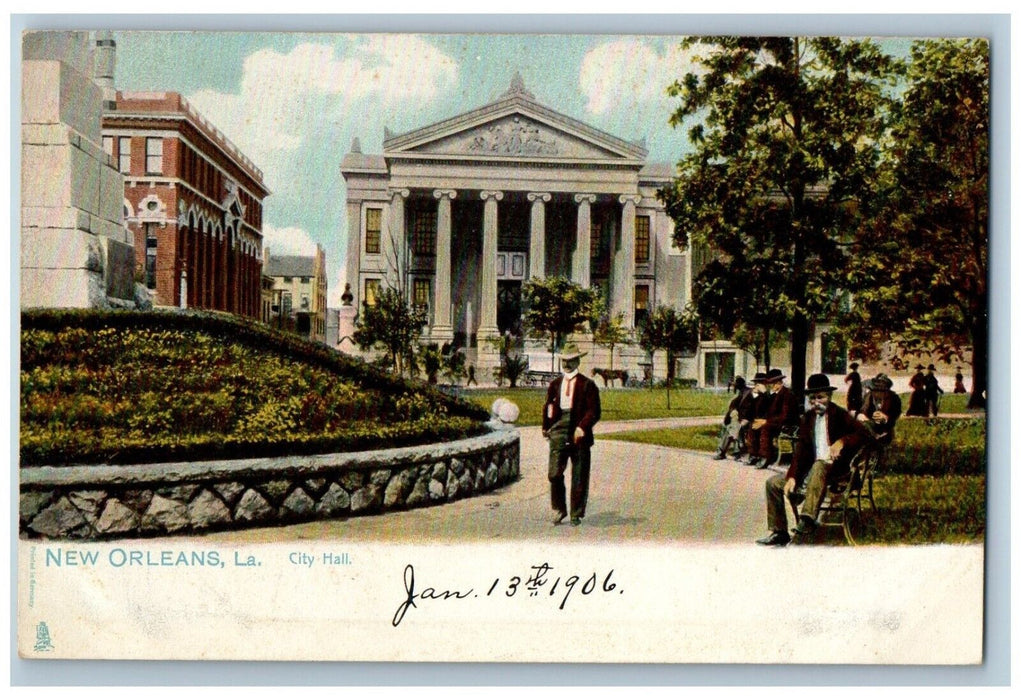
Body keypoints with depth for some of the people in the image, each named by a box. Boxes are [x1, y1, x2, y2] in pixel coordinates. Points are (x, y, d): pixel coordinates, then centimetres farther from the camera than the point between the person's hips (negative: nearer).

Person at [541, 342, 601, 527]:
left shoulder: (587, 385, 2)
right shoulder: (555, 384, 15)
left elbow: (594, 411, -4)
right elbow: (548, 406, 23)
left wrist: (582, 427, -18)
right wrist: (546, 427, 12)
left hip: (579, 433, -2)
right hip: (559, 430, 2)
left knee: (579, 477, 3)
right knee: (555, 473, -8)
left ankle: (576, 514, 14)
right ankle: (558, 509, 9)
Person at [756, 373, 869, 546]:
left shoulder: (840, 415, -3)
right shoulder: (807, 418, 12)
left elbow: (862, 433, -17)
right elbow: (802, 450, 8)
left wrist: (842, 442, -33)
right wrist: (792, 476, -5)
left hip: (835, 468, -7)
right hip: (811, 469, 7)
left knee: (819, 466, -41)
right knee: (773, 483, -1)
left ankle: (807, 520, -51)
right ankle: (779, 533, 3)